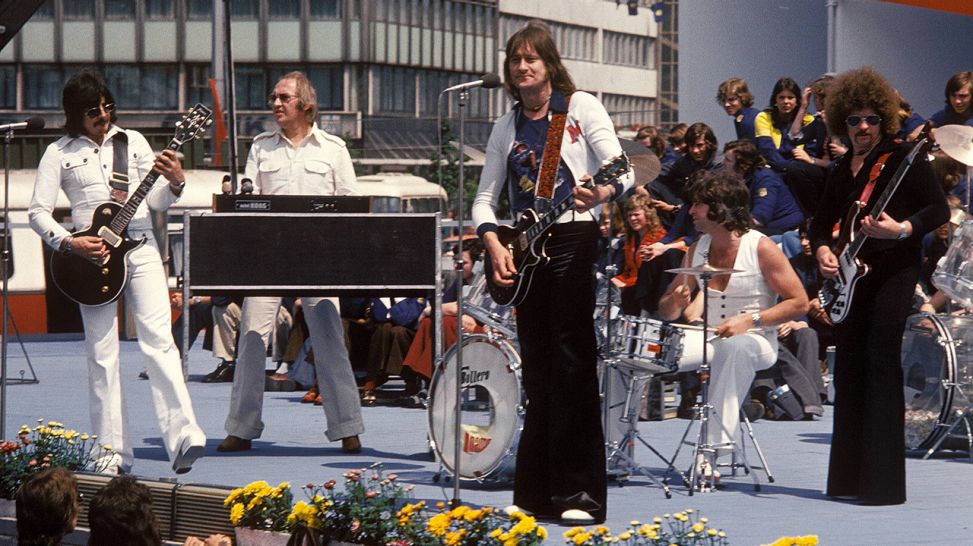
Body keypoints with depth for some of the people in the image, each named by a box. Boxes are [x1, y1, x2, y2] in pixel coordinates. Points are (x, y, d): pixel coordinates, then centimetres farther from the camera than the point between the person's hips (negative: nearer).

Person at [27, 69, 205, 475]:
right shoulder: (60, 153, 6)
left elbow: (155, 202, 11)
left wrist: (175, 184, -10)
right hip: (92, 258, -1)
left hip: (140, 248, 1)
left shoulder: (132, 141, 11)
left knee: (158, 340, -12)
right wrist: (69, 243, -12)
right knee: (102, 354, -1)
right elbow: (38, 211, 3)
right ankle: (112, 454, 4)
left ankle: (183, 436, -21)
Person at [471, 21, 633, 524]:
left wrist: (602, 192, -33)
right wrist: (495, 246, -4)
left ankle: (579, 495, -9)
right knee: (537, 373, 8)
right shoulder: (506, 127, 15)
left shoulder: (580, 106, 0)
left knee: (573, 365, -9)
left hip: (574, 240, -5)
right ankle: (536, 493, 12)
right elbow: (484, 198, 14)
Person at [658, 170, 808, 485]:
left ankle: (711, 450, -41)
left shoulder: (761, 248, -9)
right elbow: (667, 311, 13)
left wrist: (750, 320, -21)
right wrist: (676, 302, -13)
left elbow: (799, 303, -10)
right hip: (711, 341, 5)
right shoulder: (697, 250, 8)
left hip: (757, 343, -5)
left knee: (734, 347, -41)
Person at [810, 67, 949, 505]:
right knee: (848, 368, 7)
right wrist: (823, 251, 1)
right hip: (852, 274, 7)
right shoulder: (841, 171, 16)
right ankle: (849, 476, 15)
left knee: (880, 365, -14)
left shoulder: (903, 158, -4)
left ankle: (882, 481, -14)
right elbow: (823, 221, 21)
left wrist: (902, 230, -24)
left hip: (894, 271, -7)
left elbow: (939, 209, -9)